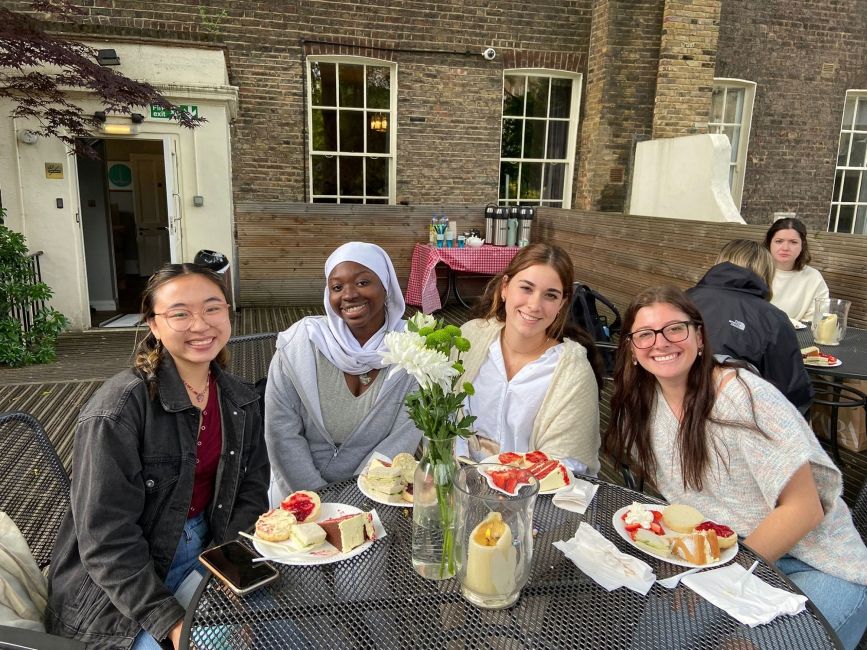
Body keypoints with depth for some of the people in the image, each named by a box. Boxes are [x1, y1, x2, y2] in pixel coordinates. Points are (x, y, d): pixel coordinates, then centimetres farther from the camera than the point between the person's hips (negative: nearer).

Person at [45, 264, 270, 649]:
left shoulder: (242, 402, -2)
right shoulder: (118, 409, -21)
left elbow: (250, 492, 2)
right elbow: (106, 539, -21)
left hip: (203, 552, 5)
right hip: (113, 587, -4)